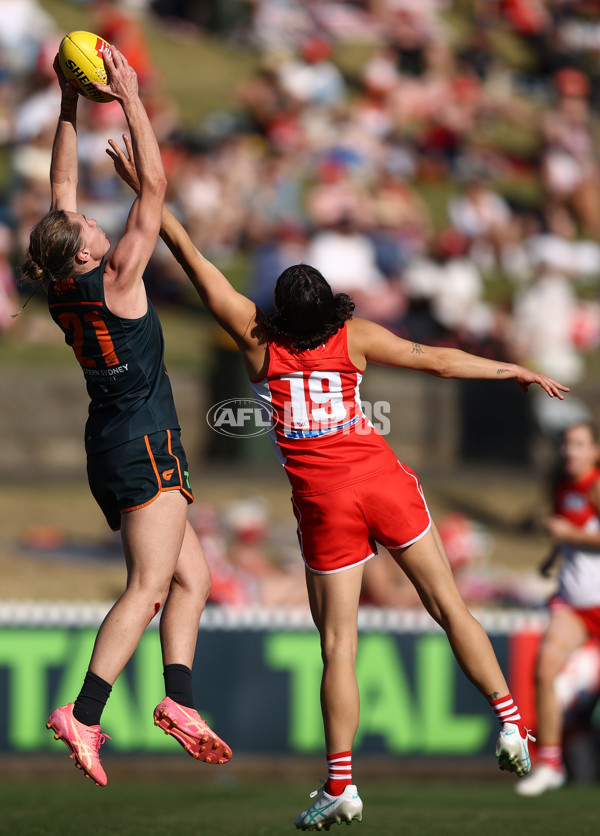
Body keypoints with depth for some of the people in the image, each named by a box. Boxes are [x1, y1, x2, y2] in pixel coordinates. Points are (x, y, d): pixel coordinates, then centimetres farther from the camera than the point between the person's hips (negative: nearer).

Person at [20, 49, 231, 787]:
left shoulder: (62, 290, 4)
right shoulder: (114, 282, -15)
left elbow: (60, 187, 13)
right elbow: (154, 187, -13)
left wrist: (70, 106, 12)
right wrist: (131, 102, -10)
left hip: (112, 447, 9)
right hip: (144, 447, -9)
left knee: (191, 575, 11)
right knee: (148, 587, -12)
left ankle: (178, 699, -1)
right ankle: (83, 715, -22)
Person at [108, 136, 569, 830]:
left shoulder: (257, 339, 3)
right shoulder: (354, 337, 4)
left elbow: (193, 261, 5)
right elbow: (435, 360, 7)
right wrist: (514, 370, 17)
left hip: (324, 500, -1)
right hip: (383, 479, 1)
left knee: (337, 642, 0)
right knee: (447, 604, 8)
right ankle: (511, 725, 3)